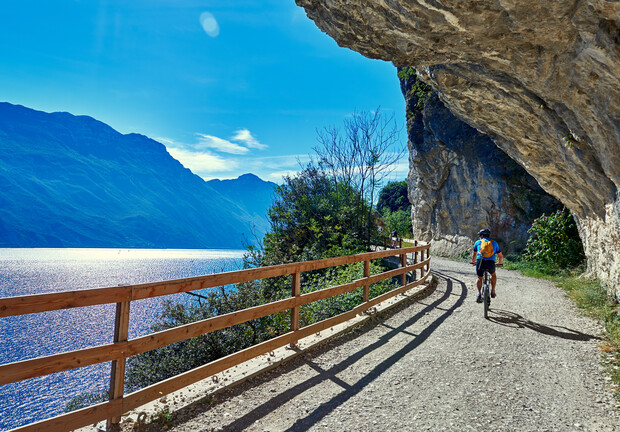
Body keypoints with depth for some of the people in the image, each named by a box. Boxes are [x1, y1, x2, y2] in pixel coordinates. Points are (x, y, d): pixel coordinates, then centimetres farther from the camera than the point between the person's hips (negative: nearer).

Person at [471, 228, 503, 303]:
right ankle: (493, 292, 29)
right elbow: (501, 256, 23)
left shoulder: (478, 242, 17)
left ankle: (479, 294, 6)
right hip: (491, 263, 1)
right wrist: (500, 263, 42)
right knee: (493, 275, 31)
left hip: (480, 262, -1)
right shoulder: (494, 243, 20)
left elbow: (474, 255, 28)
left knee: (479, 278, 21)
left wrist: (473, 262, 46)